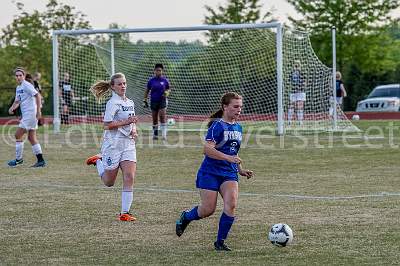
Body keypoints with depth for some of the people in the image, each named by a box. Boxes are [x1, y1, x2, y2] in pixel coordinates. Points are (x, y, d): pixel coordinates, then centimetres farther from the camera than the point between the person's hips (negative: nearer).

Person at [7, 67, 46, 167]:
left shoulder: (27, 85, -12)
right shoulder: (18, 88, 17)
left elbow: (37, 95, -18)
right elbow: (17, 101, 22)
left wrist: (38, 111, -22)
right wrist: (12, 108, 0)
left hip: (30, 113, -10)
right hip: (25, 114, 10)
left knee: (18, 135, -6)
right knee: (31, 138, 9)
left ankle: (19, 159, 2)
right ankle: (41, 161, 9)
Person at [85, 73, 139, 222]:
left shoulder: (130, 103, 13)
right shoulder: (113, 103, -11)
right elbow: (107, 125, -17)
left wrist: (134, 131, 7)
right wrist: (125, 122, -22)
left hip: (128, 144, 6)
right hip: (113, 144, -6)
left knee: (129, 177, -10)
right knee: (109, 182, 7)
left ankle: (125, 213, -8)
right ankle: (98, 161, 37)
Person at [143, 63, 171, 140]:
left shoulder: (165, 80, 2)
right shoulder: (151, 81, 3)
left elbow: (169, 89, 13)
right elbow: (147, 91, 11)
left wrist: (167, 92, -9)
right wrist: (145, 100, 5)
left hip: (162, 101, -2)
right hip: (153, 101, 2)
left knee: (162, 117, -14)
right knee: (154, 119, 7)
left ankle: (164, 134, -15)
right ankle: (155, 134, 17)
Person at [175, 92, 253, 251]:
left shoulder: (238, 127, 12)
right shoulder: (218, 126, -12)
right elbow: (207, 149, -24)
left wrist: (240, 170, 17)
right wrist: (229, 158, -30)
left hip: (229, 173, 6)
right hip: (210, 172, -6)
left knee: (231, 204, -16)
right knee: (208, 210, -5)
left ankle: (220, 242, -6)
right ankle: (185, 217, 28)